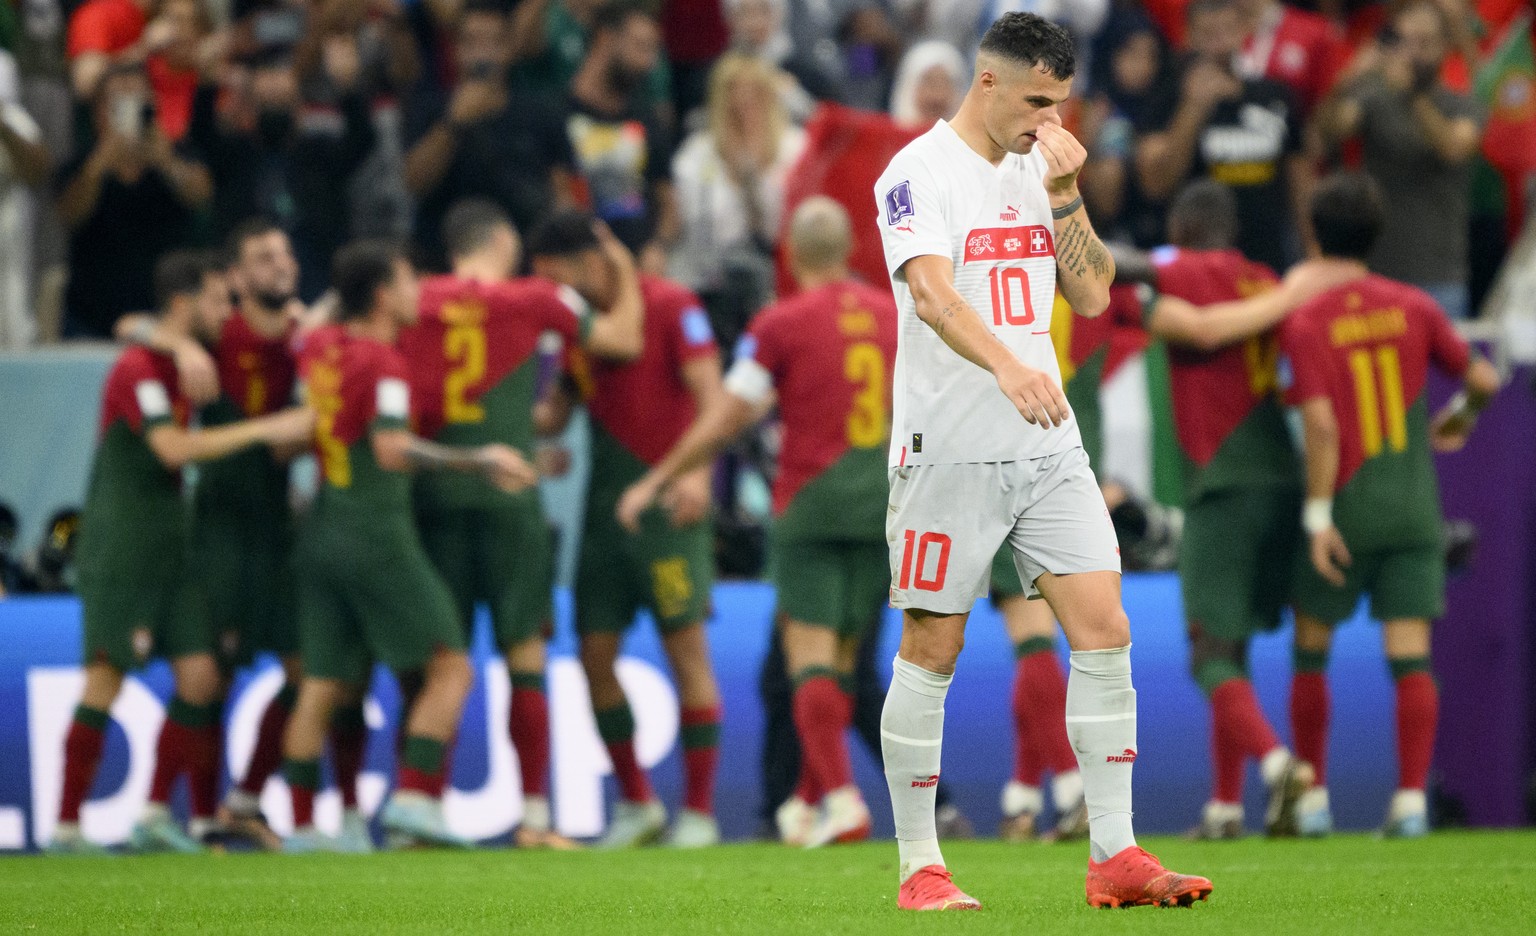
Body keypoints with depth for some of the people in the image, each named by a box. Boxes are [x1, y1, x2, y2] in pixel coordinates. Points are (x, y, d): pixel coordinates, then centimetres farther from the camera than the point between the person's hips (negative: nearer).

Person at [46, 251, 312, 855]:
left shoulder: (185, 365, 12)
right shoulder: (137, 368, -15)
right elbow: (173, 448, -25)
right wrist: (266, 429, -24)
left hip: (166, 550, 8)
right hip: (118, 550, -8)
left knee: (199, 677, 1)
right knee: (105, 681, -8)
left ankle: (155, 816, 8)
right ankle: (66, 825, -3)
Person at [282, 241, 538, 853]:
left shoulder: (319, 347, 7)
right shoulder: (382, 361, -15)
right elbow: (393, 450, -27)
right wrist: (478, 462, -23)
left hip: (323, 534, 8)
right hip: (378, 535, -8)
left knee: (323, 685, 9)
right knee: (450, 668, -2)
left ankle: (300, 825, 6)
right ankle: (414, 798, -14)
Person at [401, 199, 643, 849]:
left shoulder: (418, 304, 5)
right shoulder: (536, 301, 1)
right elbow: (624, 339, 12)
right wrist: (625, 271, 27)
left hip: (433, 496, 2)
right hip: (507, 497, -2)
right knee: (525, 656, 1)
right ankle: (534, 815, -3)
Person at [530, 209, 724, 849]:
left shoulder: (670, 308, -8)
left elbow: (711, 395, -14)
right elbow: (555, 414, 18)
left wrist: (696, 470, -27)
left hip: (667, 507, -7)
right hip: (606, 504, 7)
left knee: (686, 651, -6)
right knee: (595, 656, 2)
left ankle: (699, 812, -2)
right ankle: (637, 804, 14)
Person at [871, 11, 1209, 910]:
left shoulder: (1040, 169, 13)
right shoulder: (919, 175, -9)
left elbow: (1093, 295, 11)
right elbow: (932, 296, -25)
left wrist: (1064, 194, -2)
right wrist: (1008, 367, -41)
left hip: (1048, 447, 6)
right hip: (949, 453, -6)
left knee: (1105, 631, -3)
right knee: (933, 652, 1)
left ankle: (1114, 858, -1)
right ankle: (920, 868, 9)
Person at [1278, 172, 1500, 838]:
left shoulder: (1304, 321, -9)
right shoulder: (1413, 307, 3)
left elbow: (1321, 424, -18)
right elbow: (1482, 378, 8)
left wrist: (1317, 515, -16)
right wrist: (1459, 420, 29)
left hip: (1347, 507, -2)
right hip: (1414, 502, 2)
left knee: (1311, 649, 14)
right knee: (1411, 656, -1)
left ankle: (1312, 796, 15)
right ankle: (1411, 798, -11)